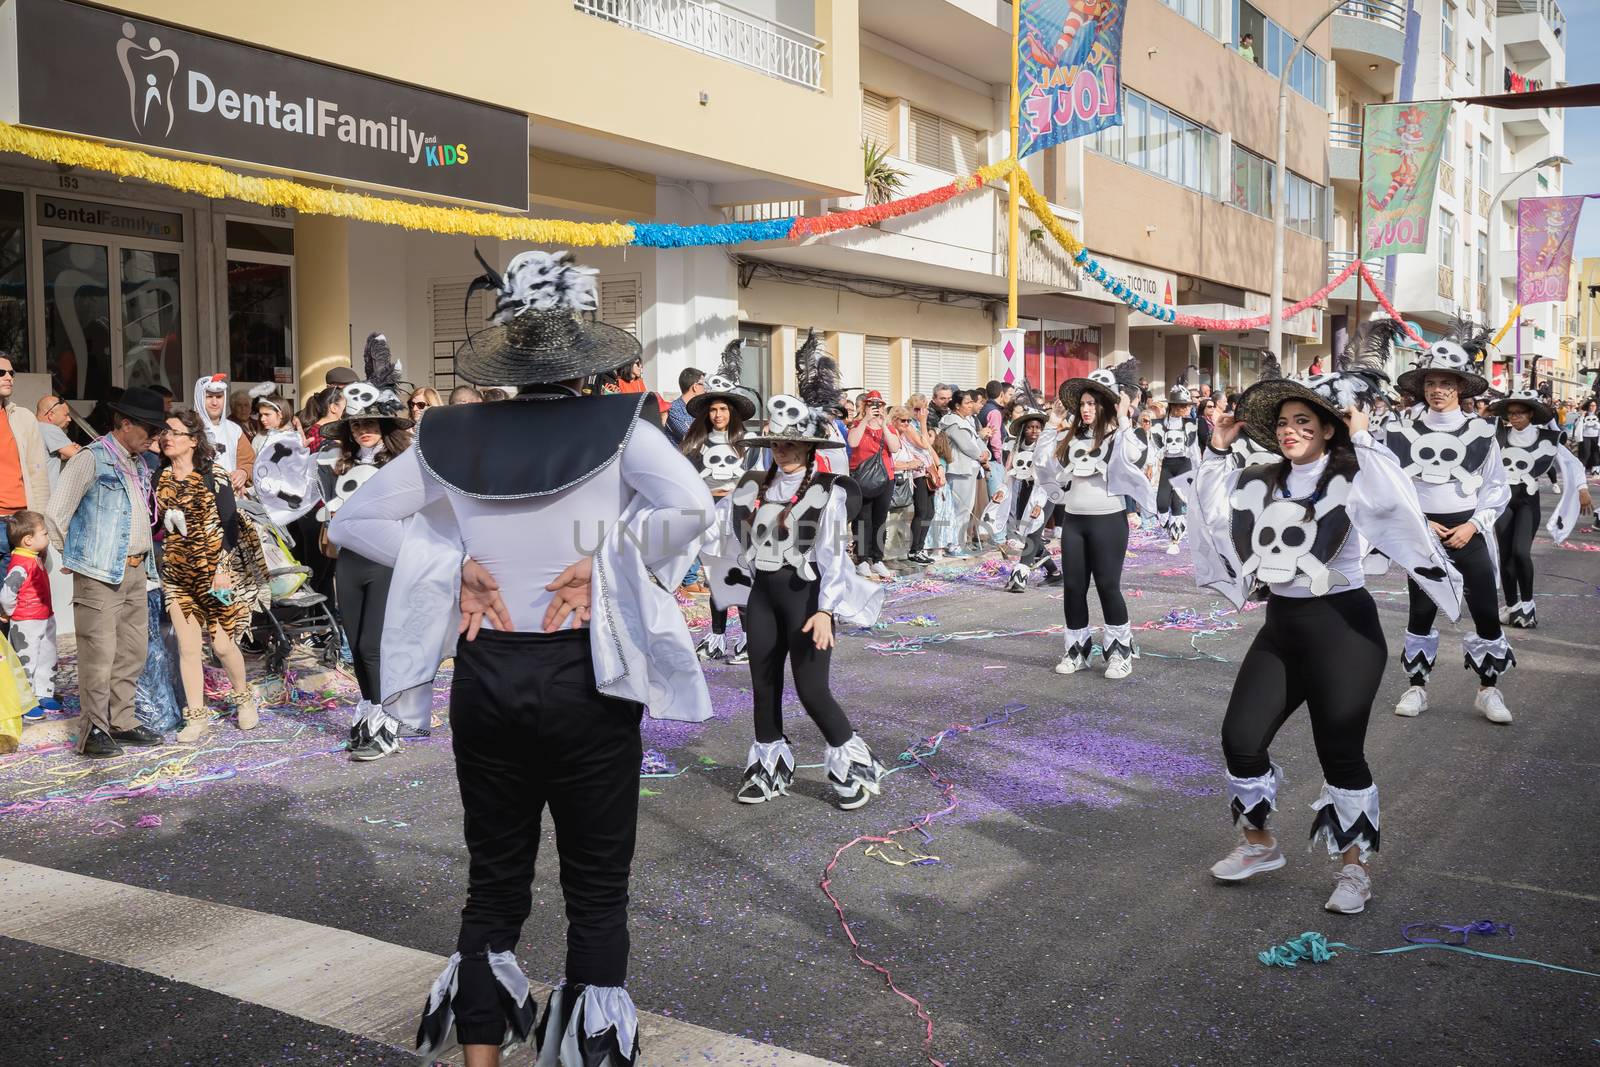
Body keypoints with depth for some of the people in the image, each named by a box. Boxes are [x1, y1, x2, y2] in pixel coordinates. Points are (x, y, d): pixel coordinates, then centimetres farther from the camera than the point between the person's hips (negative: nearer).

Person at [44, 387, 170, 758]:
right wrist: (71, 556, -1)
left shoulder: (139, 466, 16)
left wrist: (144, 559, 14)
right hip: (100, 574, -8)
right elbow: (56, 513, -10)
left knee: (132, 652, 11)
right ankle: (94, 730, 0)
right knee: (100, 652, -7)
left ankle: (122, 721, 21)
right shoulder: (91, 459, -9)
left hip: (135, 571, 8)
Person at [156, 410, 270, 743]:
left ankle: (243, 697, 25)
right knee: (187, 646, -1)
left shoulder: (213, 475, -4)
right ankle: (196, 717, 8)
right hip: (177, 574, 3)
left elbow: (229, 523, -7)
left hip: (215, 570, -3)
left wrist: (223, 568, -13)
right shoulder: (158, 478, 7)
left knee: (222, 643, 0)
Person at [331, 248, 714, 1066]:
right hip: (587, 679, -3)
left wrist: (456, 565, -1)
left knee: (492, 883, 16)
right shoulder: (617, 426, -8)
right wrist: (604, 563, -12)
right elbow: (691, 506, -23)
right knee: (597, 890, 10)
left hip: (487, 677, 3)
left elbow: (354, 519, 5)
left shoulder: (453, 436, 1)